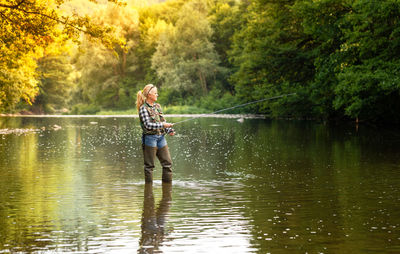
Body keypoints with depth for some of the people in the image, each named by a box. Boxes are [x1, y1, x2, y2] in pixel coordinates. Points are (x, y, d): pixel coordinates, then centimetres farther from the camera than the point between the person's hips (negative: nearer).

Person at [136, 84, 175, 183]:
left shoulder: (157, 106, 13)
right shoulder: (143, 108, -9)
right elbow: (148, 125, -17)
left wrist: (170, 130, 0)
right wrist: (163, 125, -19)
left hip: (161, 137, 7)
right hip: (150, 138, -7)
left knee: (168, 163, 5)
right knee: (149, 166, 0)